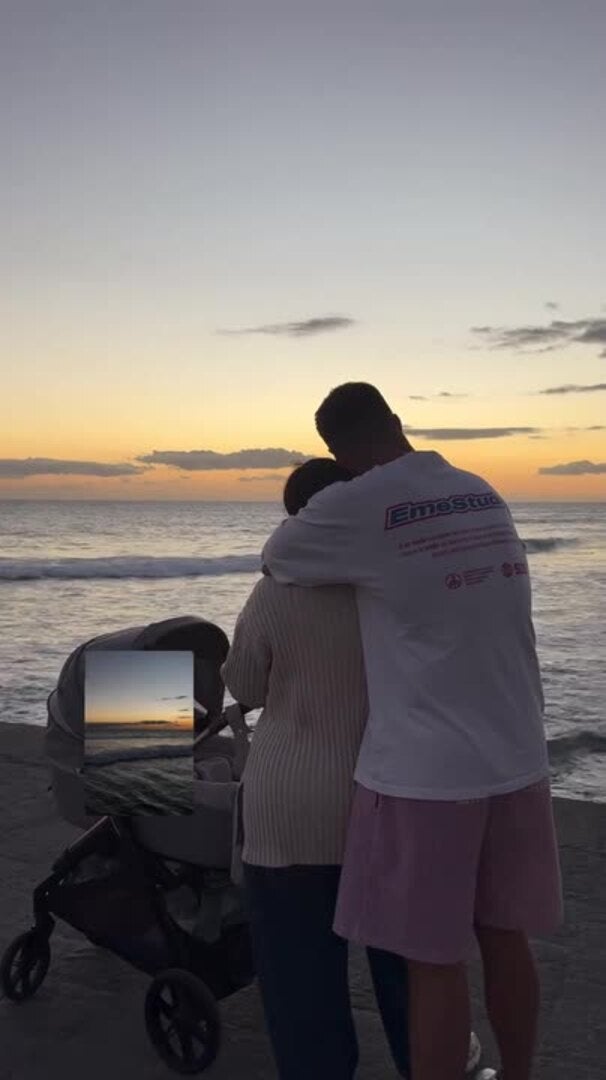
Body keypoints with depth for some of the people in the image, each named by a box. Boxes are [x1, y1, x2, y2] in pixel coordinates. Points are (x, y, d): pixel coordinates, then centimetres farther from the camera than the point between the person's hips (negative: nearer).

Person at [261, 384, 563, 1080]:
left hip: (424, 768, -6)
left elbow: (274, 560, 5)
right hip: (514, 758, 6)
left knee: (433, 961, 5)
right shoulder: (488, 498, 9)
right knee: (505, 940, 18)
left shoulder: (356, 506, -10)